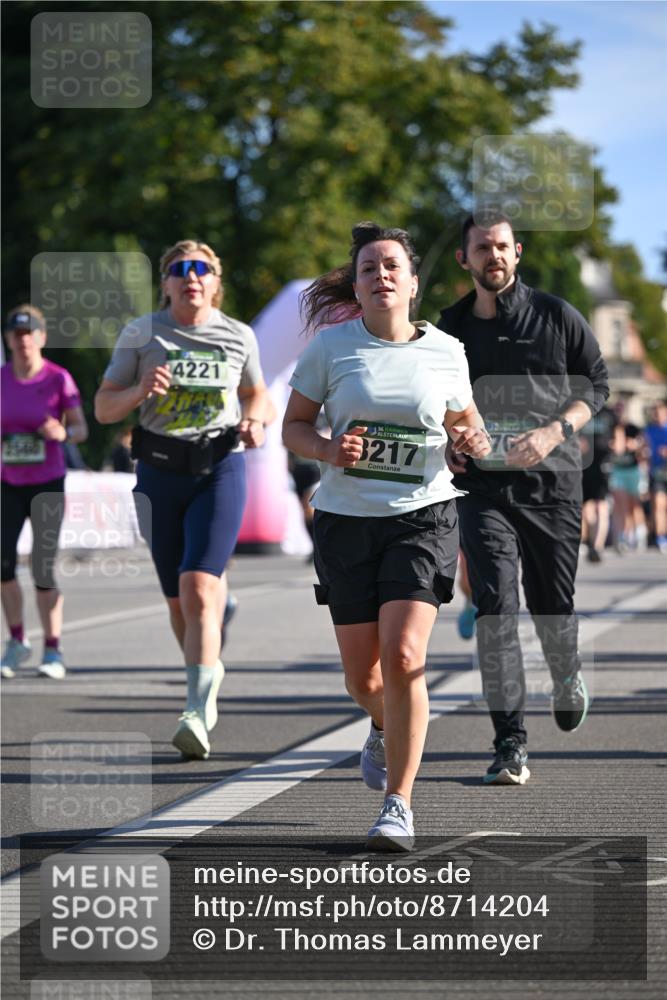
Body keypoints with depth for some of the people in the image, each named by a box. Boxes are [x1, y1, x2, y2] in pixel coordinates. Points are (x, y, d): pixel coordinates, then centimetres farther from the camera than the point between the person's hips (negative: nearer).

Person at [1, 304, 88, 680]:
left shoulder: (59, 378, -9)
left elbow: (82, 430, -7)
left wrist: (63, 432, -27)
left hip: (47, 483, -3)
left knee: (44, 571, -8)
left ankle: (53, 652, 7)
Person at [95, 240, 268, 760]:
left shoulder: (238, 336, 4)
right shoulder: (142, 334, 1)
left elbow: (256, 392, 22)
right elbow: (104, 408, 3)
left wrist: (254, 423, 0)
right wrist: (140, 390, -17)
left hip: (220, 469, -2)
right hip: (160, 472, 2)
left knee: (199, 586, -19)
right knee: (178, 598, 9)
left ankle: (198, 712, -24)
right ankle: (209, 669, 39)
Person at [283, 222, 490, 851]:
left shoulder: (446, 351, 2)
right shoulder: (331, 345, -2)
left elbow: (464, 418, 18)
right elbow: (293, 426, 3)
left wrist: (474, 440, -5)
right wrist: (329, 450, -17)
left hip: (424, 516, -1)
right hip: (346, 518, 1)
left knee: (402, 657, -18)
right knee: (362, 676, 5)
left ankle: (398, 805, -9)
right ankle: (386, 729, 43)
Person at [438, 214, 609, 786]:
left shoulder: (556, 316, 1)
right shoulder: (449, 328, 8)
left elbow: (597, 384, 4)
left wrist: (555, 431, -12)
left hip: (552, 481, 0)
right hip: (482, 486, 1)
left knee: (552, 604, 9)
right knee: (495, 606, -13)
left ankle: (568, 675, 46)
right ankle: (511, 745, -14)